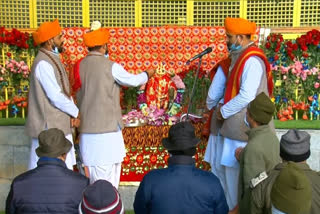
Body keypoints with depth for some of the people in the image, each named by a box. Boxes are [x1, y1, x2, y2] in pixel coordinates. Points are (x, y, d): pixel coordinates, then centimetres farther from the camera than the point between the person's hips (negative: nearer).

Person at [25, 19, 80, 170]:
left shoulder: (52, 59, 13)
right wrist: (76, 112, -7)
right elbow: (56, 96, -21)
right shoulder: (43, 63, -18)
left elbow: (64, 91, 14)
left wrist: (72, 113, 1)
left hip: (58, 126, 9)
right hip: (48, 127, -9)